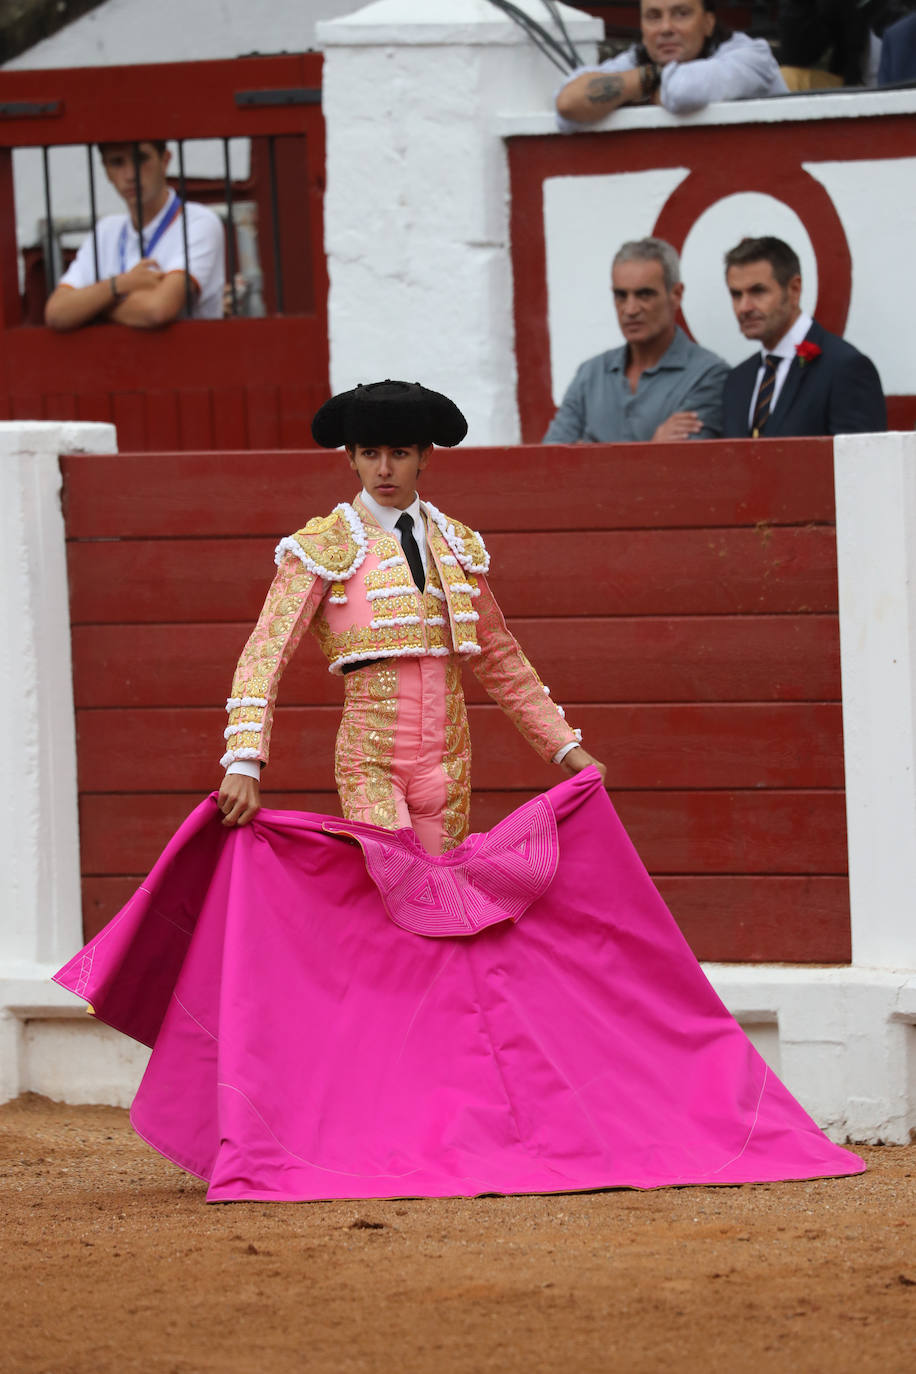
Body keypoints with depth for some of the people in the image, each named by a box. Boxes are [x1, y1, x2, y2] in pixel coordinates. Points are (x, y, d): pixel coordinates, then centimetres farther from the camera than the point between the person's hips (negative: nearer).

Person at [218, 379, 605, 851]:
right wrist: (245, 763, -24)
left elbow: (501, 662, 23)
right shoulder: (324, 547, -2)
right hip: (369, 761, -5)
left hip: (447, 760, 5)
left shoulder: (457, 546, 14)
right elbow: (265, 654, -11)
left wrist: (566, 747, 18)